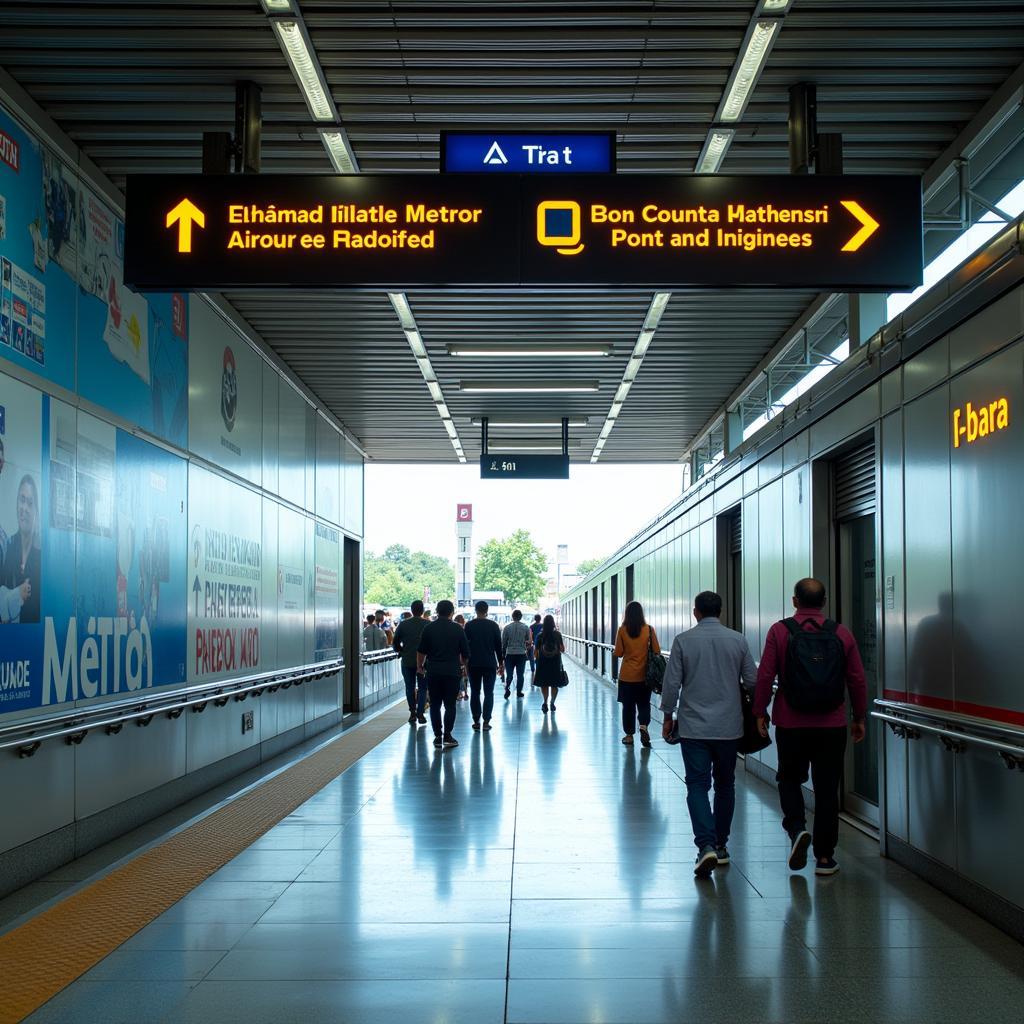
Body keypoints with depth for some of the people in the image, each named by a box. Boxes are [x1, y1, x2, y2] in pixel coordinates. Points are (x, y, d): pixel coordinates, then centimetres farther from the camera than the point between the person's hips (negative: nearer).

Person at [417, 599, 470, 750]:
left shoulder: (429, 628, 0)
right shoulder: (457, 629, -2)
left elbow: (421, 651, 1)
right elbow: (465, 653, 3)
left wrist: (420, 666, 16)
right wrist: (461, 663, 23)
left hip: (433, 671, 1)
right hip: (452, 671, -1)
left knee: (435, 705, 7)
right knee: (450, 705, 4)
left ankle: (437, 736, 5)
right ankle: (447, 736, -1)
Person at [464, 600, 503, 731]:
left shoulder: (469, 625, -1)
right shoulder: (493, 625, -2)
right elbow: (498, 645, 1)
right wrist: (501, 663, 9)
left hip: (474, 664, 1)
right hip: (490, 664, -1)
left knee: (475, 693, 9)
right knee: (489, 693, 2)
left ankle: (476, 721, 8)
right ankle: (486, 722, -4)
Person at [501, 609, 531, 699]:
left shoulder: (507, 627, -4)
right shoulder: (526, 627, -3)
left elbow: (503, 642, 0)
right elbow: (528, 641, 3)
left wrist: (503, 652, 11)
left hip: (510, 654, 0)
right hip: (521, 654, 0)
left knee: (509, 674, 6)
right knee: (520, 675, 11)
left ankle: (507, 688, -14)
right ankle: (519, 691, 14)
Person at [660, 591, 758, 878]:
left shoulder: (683, 641, -6)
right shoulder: (738, 640, -1)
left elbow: (672, 682, -4)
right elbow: (752, 681, 2)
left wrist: (668, 717, 8)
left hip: (694, 726, -2)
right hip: (728, 726, 2)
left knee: (697, 785, -2)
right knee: (725, 785, 15)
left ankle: (706, 845, -18)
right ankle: (721, 845, 23)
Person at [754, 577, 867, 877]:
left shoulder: (779, 631, -5)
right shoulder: (842, 634, 1)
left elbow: (765, 675, -7)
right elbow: (858, 680, 4)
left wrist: (760, 712, 3)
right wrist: (859, 718, 14)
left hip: (790, 724, -1)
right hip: (832, 726, 1)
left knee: (789, 778, 18)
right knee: (827, 789, 8)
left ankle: (797, 828, -5)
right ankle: (824, 857, 12)